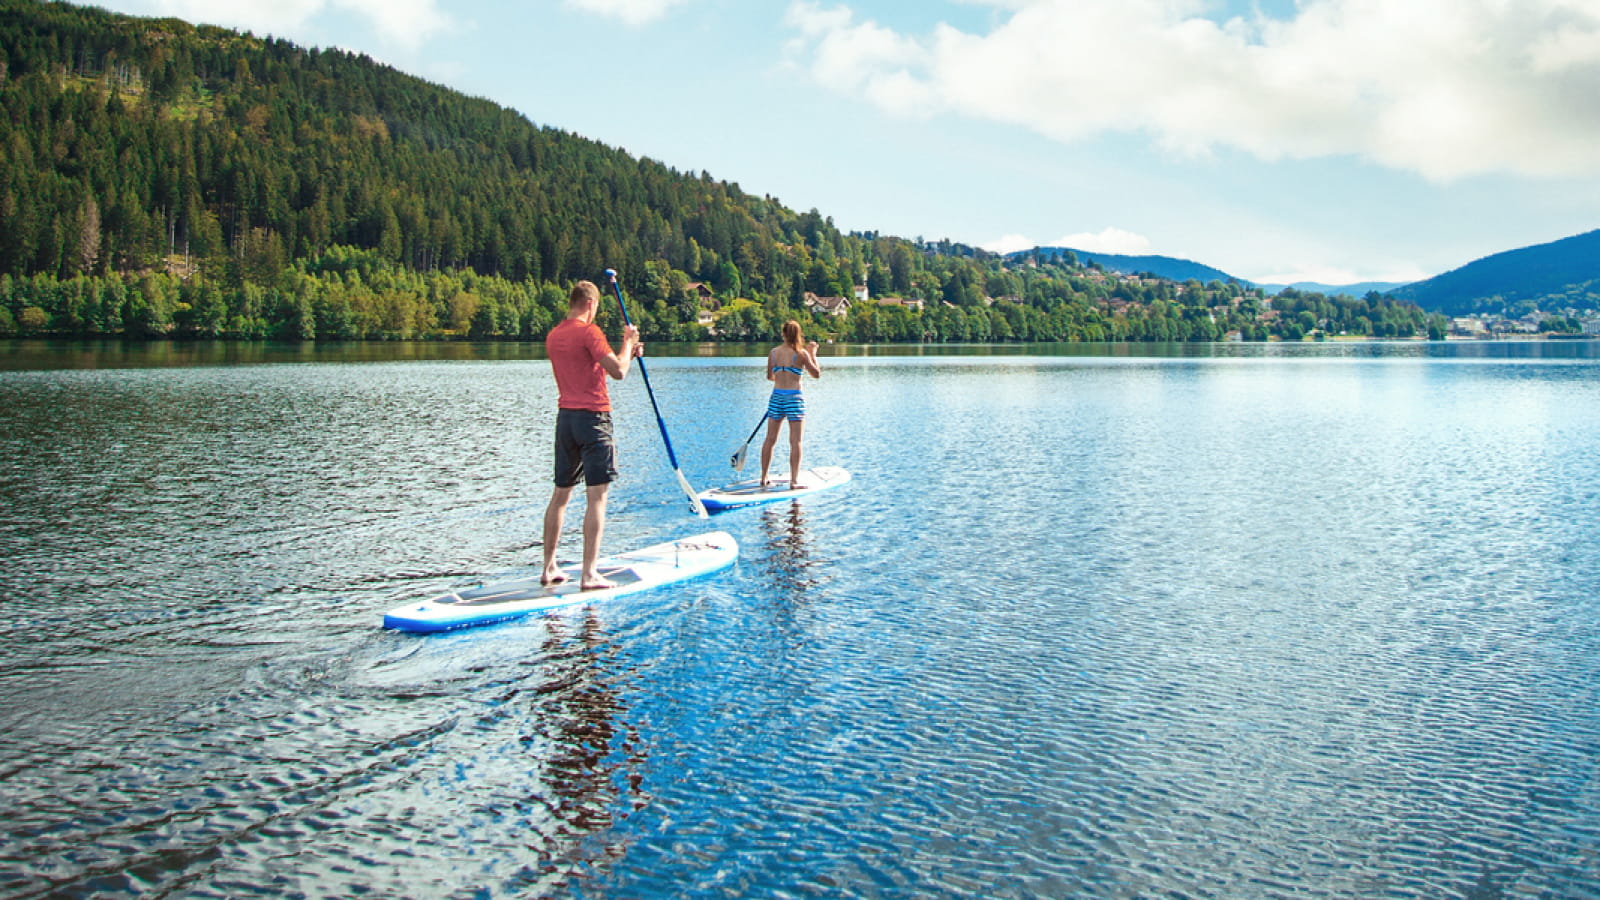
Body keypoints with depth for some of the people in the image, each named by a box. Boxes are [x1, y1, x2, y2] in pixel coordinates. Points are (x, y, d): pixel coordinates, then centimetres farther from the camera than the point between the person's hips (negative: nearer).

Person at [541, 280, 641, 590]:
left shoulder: (553, 336, 13)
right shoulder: (588, 331, -11)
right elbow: (618, 372, -16)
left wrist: (627, 354, 21)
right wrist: (628, 342, 0)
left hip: (565, 416, 8)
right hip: (592, 416, -8)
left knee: (561, 494, 13)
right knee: (596, 497, -5)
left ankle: (549, 568, 17)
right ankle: (589, 574, -7)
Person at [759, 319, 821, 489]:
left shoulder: (774, 352, 3)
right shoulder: (801, 353, -7)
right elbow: (817, 374, 2)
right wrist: (813, 354, 12)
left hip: (776, 396, 4)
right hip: (794, 397, -4)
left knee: (770, 439, 12)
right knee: (795, 441, -1)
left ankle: (764, 478, 17)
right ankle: (794, 481, -3)